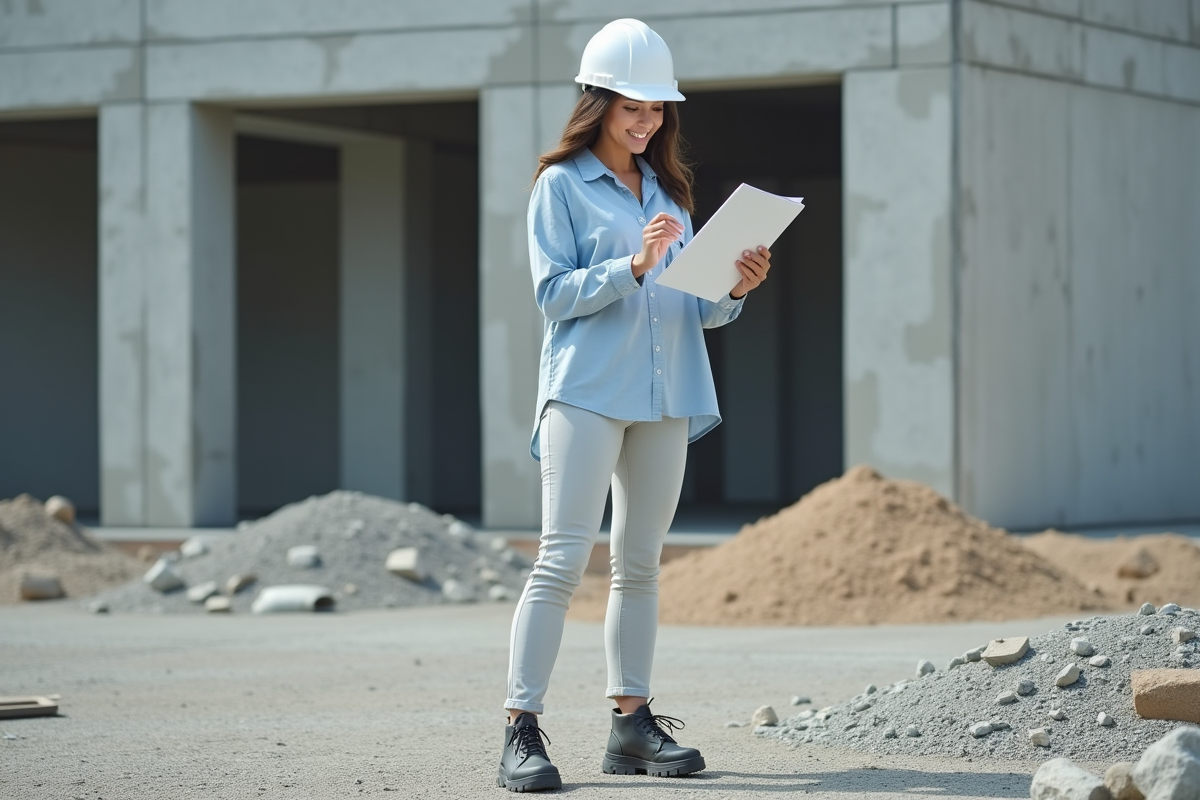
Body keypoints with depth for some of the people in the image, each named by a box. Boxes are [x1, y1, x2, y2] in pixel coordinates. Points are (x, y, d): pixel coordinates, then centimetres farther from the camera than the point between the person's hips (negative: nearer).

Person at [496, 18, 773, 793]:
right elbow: (553, 291, -8)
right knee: (564, 557, -12)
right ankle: (523, 729, -13)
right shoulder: (561, 185, 1)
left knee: (641, 562, 8)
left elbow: (694, 307, 15)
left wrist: (735, 289, -5)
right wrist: (633, 265, -20)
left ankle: (633, 723, 13)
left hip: (664, 397, 6)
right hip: (586, 391, -6)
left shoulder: (668, 190, 18)